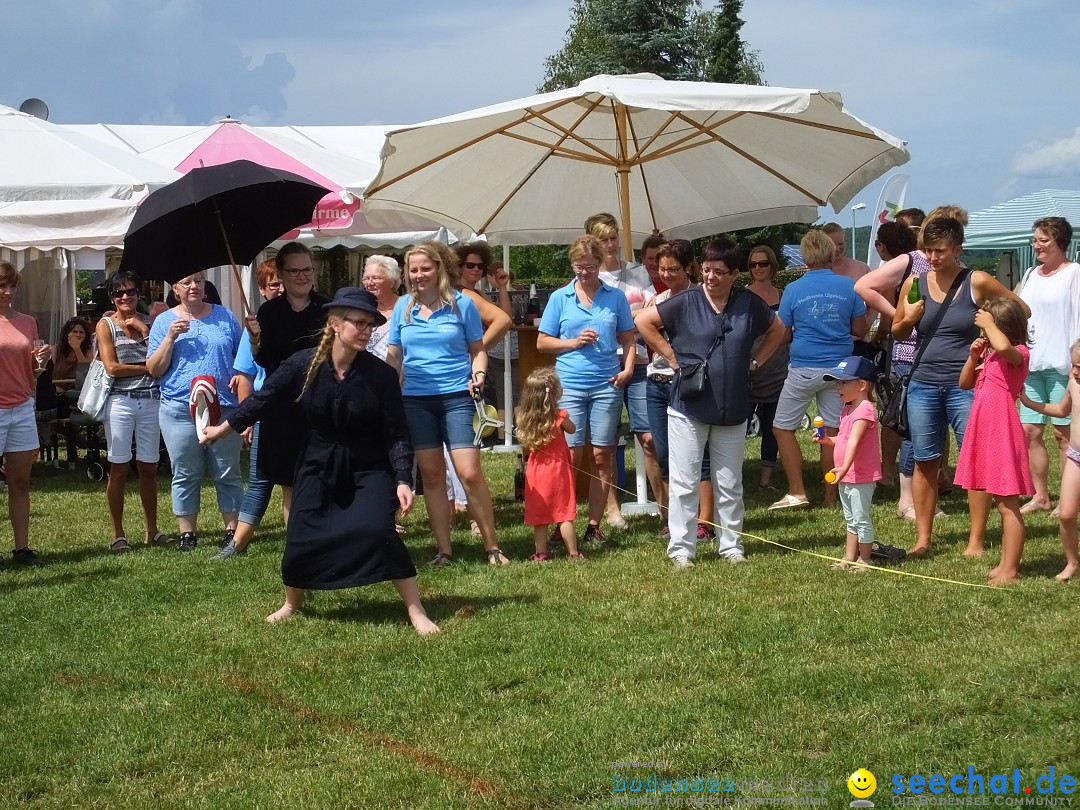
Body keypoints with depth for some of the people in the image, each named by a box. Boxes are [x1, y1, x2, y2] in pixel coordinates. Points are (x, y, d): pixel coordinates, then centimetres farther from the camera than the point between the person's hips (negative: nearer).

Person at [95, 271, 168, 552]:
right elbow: (112, 367, -7)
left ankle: (152, 530, 16)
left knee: (149, 468, 7)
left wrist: (144, 330, -6)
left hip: (151, 400, 3)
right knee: (119, 468, 0)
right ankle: (118, 534, 7)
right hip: (120, 401, -2)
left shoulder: (149, 322, 10)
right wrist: (147, 368, -4)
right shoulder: (106, 325, 2)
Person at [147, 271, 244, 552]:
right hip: (180, 410, -1)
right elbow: (154, 369, 3)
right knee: (185, 476, 4)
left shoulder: (224, 316, 10)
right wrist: (170, 337, -10)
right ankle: (187, 533, 12)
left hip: (224, 408, 1)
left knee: (228, 474, 4)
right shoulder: (165, 321, 7)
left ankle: (232, 530, 12)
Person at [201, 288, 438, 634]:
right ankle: (292, 602, 31)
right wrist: (223, 429, 7)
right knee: (301, 538, -1)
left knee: (377, 530, -22)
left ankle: (416, 611, -12)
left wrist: (402, 480, -24)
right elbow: (264, 398, -1)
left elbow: (396, 433, -14)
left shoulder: (381, 374, -18)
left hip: (368, 467, -2)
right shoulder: (304, 364, -14)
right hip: (319, 465, 2)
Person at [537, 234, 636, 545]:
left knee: (602, 456, 3)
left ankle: (594, 526, 10)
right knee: (571, 455, -3)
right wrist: (575, 342, -8)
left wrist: (627, 368, -4)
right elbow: (542, 343, 6)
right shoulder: (560, 298, 5)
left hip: (607, 385, 1)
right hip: (569, 384, -1)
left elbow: (627, 340, 12)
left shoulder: (615, 297, 7)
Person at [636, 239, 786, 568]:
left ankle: (731, 545, 22)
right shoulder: (686, 302, -7)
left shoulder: (749, 303, 2)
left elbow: (777, 329, 17)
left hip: (733, 410, 3)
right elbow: (643, 321, -5)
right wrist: (671, 356, -6)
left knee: (730, 484, 12)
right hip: (688, 407, -3)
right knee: (684, 482, 0)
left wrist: (756, 361, 7)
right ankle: (681, 549, 6)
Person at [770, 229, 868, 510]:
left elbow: (783, 334, -1)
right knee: (833, 430, 7)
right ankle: (831, 496, 11)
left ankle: (797, 492, 2)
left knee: (783, 427, 8)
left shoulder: (793, 290, -6)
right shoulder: (849, 286, -1)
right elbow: (859, 329, 5)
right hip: (838, 367, 3)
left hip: (804, 368, -3)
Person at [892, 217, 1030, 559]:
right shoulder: (914, 284, 5)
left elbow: (1022, 310, 6)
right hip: (924, 385, 3)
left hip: (965, 385, -3)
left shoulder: (977, 282, -4)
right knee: (925, 462, 5)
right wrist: (909, 319, -7)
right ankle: (922, 539, 12)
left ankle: (976, 541, 4)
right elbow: (898, 333, 15)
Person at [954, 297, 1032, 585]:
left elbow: (1003, 346, -37)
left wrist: (989, 323, -20)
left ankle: (1010, 570, -5)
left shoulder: (1019, 354, -12)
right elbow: (965, 383, 21)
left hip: (1003, 435, -10)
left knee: (1008, 504, -6)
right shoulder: (990, 356, 15)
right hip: (983, 434, 10)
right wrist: (973, 356, 6)